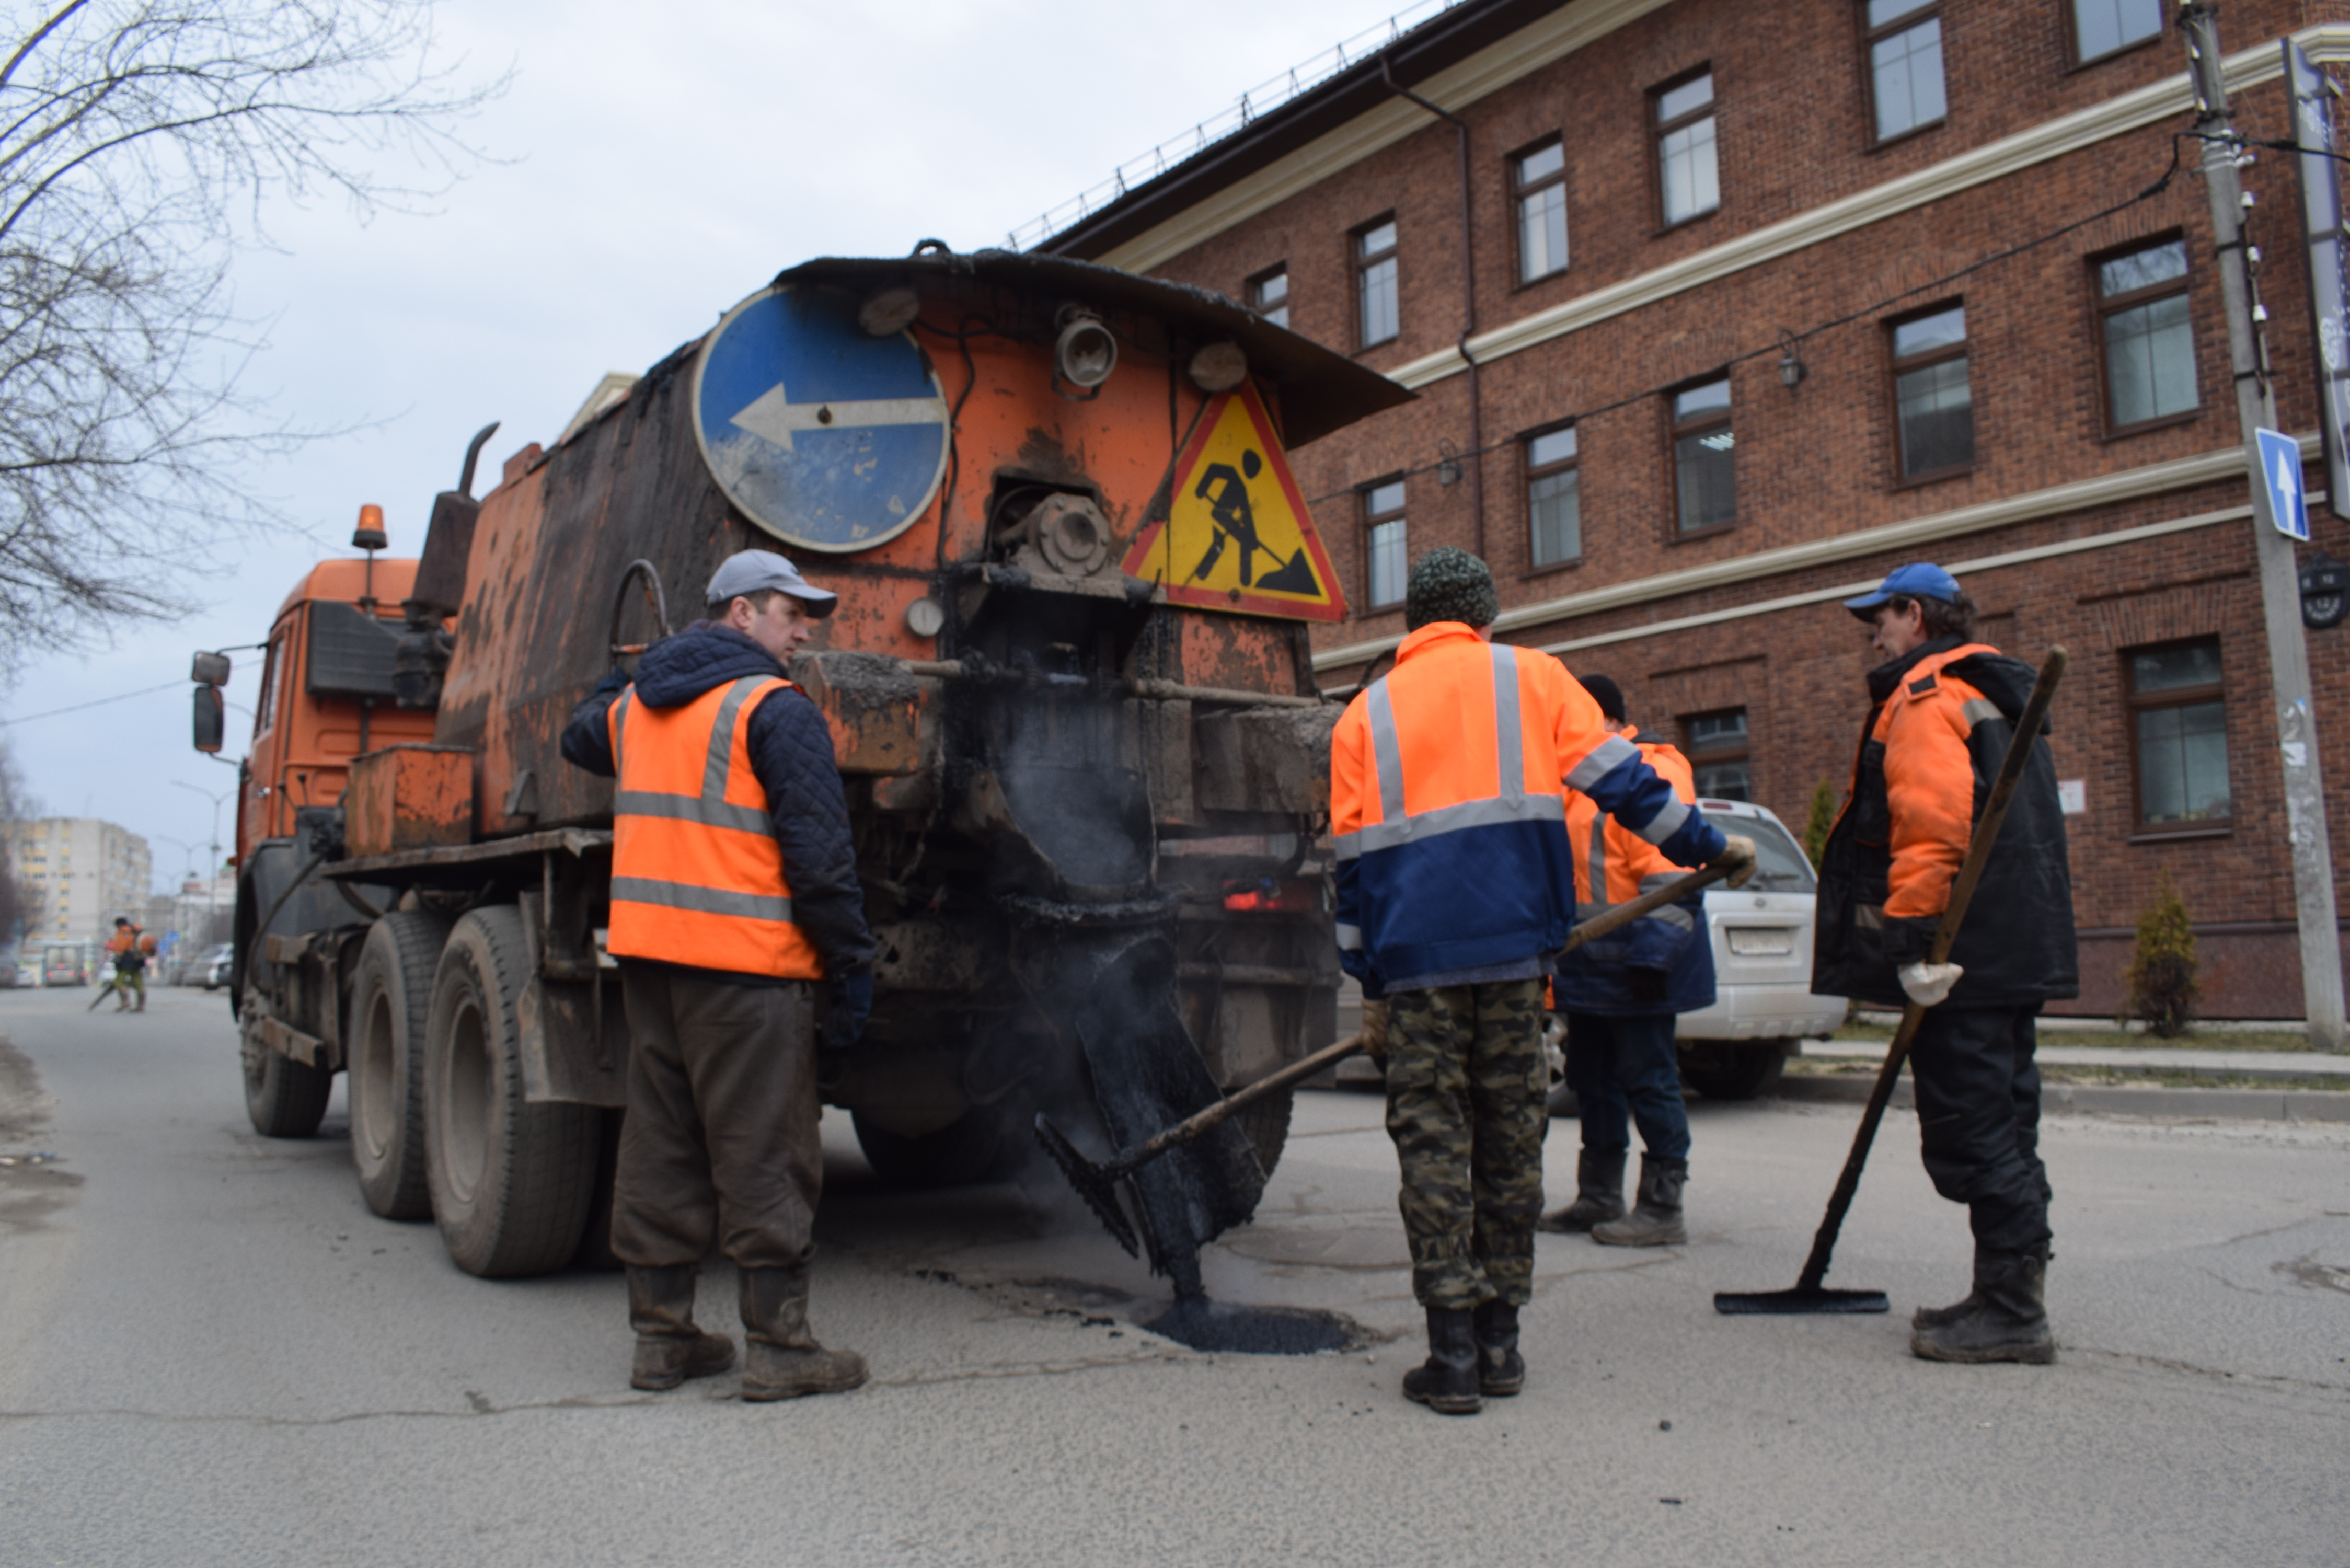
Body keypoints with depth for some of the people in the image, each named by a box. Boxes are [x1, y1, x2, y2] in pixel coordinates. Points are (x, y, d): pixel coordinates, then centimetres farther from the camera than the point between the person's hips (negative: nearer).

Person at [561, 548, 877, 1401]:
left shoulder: (636, 704, 15)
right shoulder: (776, 711, -9)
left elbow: (582, 738, 40)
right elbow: (820, 851, -14)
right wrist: (852, 963, -9)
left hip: (648, 952, 8)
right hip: (746, 960, -7)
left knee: (660, 1145, 13)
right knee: (763, 1155, -1)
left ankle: (660, 1335, 20)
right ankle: (779, 1346, 5)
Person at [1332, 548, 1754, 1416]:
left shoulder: (1365, 713, 14)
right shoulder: (1531, 677, 11)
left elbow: (1354, 862, 12)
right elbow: (1622, 780, 6)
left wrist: (1371, 987, 16)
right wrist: (1708, 846, 18)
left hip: (1414, 955, 0)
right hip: (1512, 947, 0)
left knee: (1432, 1141, 2)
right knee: (1511, 1134, 9)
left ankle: (1452, 1353, 1)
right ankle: (1500, 1344, 15)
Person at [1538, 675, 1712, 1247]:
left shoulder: (1651, 773, -12)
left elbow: (1670, 876, -20)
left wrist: (1652, 954, -25)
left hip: (1632, 966, -10)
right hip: (1590, 966, 10)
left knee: (1649, 1081, -4)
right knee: (1592, 1081, 15)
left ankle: (1662, 1210, 4)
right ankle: (1599, 1199, 26)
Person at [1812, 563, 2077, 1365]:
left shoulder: (1925, 696, -9)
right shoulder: (1996, 696, 23)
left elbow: (1930, 824, -21)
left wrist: (1911, 938, -23)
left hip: (1963, 960, -10)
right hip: (2017, 951, 10)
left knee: (1971, 1130, -6)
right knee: (2002, 1121, 14)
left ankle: (2011, 1312, -2)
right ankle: (2014, 1295, 22)